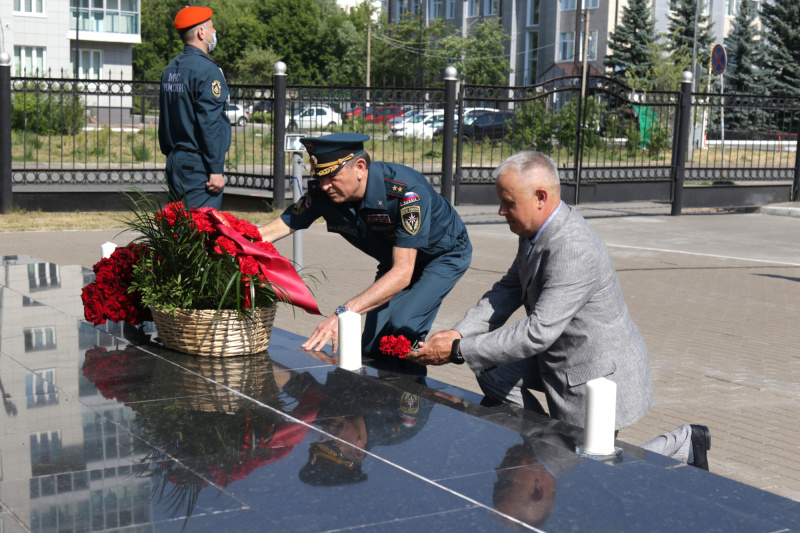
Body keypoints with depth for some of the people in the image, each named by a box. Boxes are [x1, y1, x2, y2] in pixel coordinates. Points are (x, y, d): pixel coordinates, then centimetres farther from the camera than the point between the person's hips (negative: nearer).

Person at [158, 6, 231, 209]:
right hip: (199, 166, -9)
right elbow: (210, 123, -18)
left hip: (175, 162, 9)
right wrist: (216, 170, -17)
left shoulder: (170, 70, 13)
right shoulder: (207, 70, -13)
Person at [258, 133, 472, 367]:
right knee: (372, 346, -3)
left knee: (402, 327, -27)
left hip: (445, 254, -6)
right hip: (395, 261, 6)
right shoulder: (322, 193, -22)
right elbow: (278, 228, -13)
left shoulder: (407, 190, -39)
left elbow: (403, 272, -43)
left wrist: (345, 312, -52)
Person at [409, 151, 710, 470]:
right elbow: (509, 289, 4)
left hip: (598, 373, -9)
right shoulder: (539, 229, -2)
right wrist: (459, 333, -11)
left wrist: (459, 351, -30)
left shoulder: (573, 250, -33)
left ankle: (683, 447, 16)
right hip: (561, 356, 9)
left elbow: (539, 332, -34)